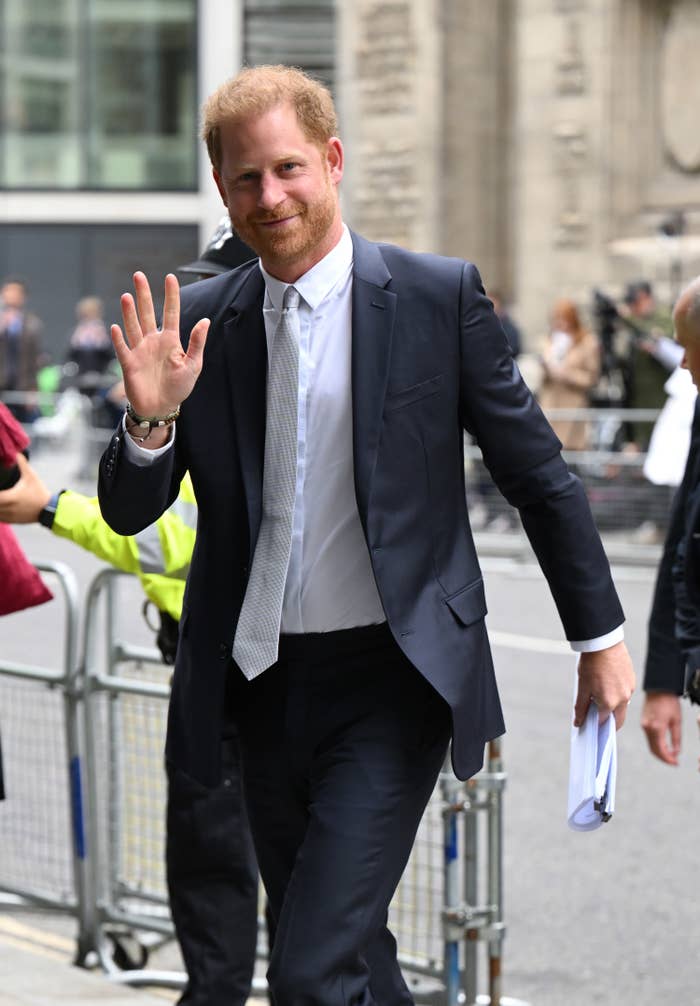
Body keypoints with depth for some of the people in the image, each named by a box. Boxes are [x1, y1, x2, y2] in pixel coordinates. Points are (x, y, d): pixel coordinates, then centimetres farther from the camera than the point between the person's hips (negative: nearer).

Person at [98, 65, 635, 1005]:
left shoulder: (440, 295, -6)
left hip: (391, 681, -4)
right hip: (264, 684, 4)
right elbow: (128, 512, 4)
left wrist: (600, 636, 5)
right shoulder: (201, 320, 3)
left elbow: (539, 475, 2)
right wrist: (151, 417, -17)